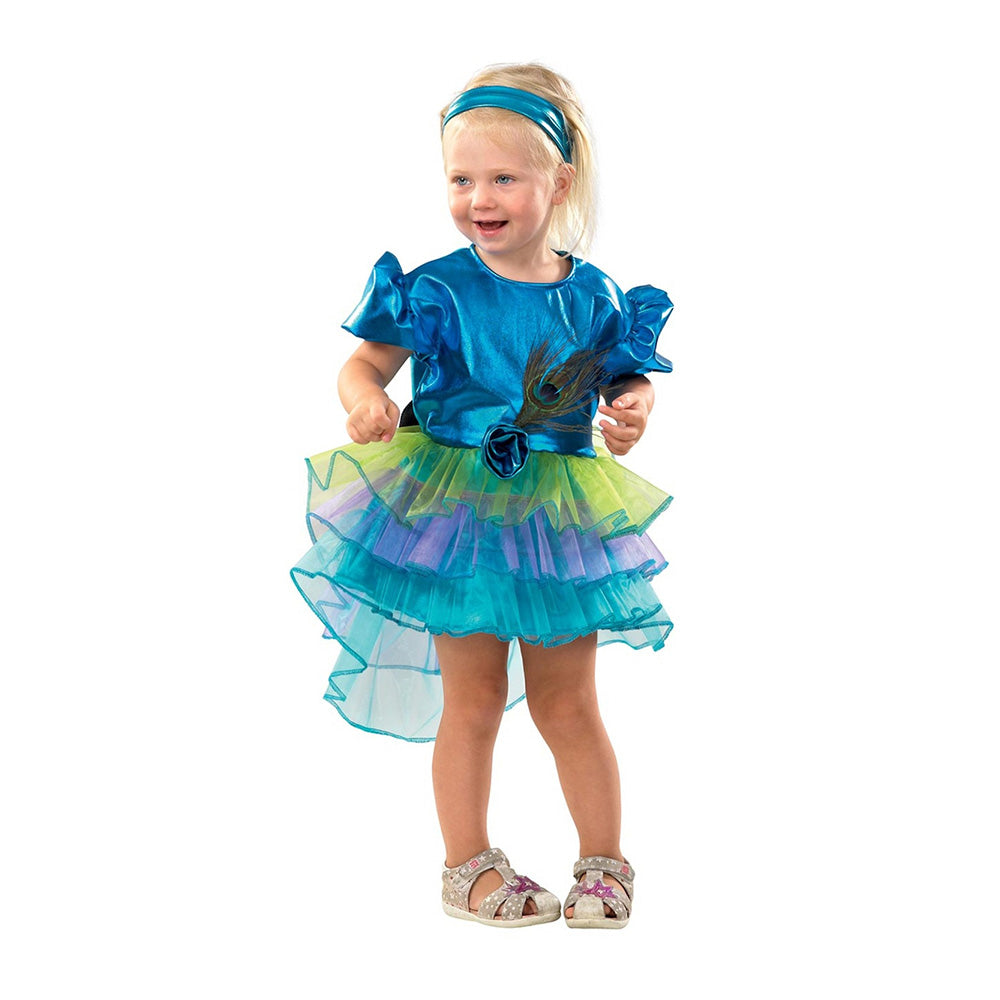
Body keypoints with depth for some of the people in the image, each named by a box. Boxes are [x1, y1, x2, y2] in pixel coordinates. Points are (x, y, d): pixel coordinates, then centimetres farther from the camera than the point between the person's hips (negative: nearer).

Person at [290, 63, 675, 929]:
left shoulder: (593, 297, -1)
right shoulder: (436, 291, -8)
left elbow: (626, 382, 9)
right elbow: (364, 365, -4)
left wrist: (632, 412, -13)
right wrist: (365, 402, -26)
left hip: (559, 522, 2)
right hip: (454, 513, -2)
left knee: (568, 706, 10)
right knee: (472, 700, 6)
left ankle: (604, 862, 24)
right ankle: (469, 865, 21)